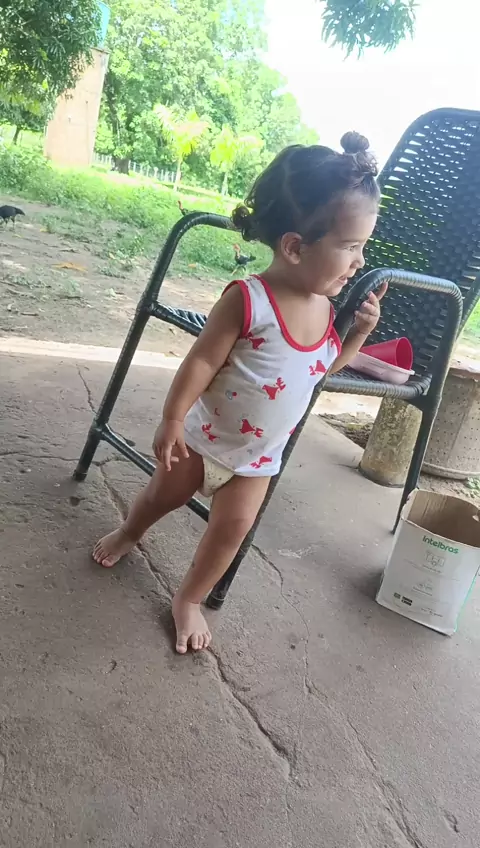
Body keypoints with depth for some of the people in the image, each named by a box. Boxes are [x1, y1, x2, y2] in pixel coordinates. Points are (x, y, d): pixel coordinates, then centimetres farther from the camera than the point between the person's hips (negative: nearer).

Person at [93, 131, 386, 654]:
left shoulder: (324, 306, -8)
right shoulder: (248, 299, -29)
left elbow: (322, 367, 6)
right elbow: (202, 361, -23)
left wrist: (360, 330, -9)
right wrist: (172, 420, -19)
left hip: (259, 454, 4)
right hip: (204, 435, -4)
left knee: (232, 528, 6)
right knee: (165, 494, 20)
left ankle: (188, 600, 30)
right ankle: (127, 534, 53)